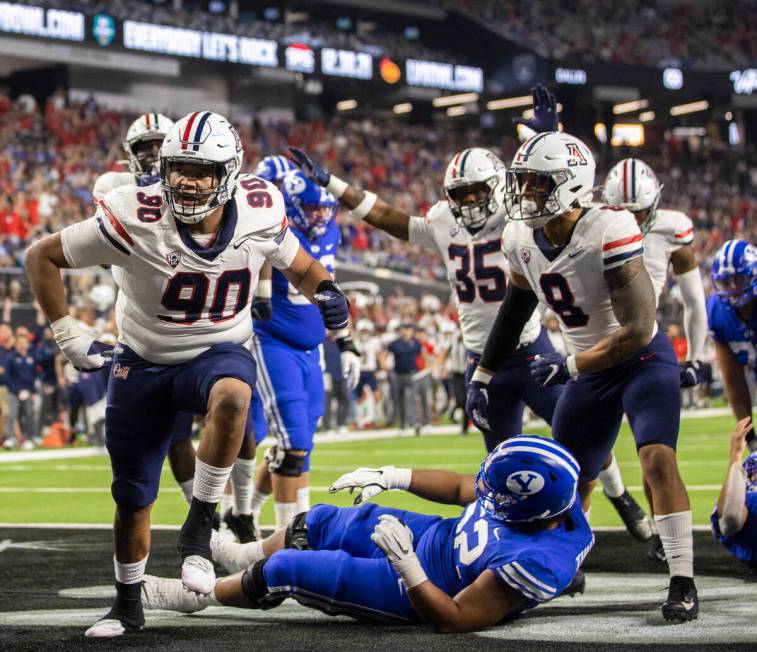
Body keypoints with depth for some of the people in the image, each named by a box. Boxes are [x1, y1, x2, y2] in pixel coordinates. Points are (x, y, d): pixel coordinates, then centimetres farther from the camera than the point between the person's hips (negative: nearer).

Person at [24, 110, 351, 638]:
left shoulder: (259, 214, -16)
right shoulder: (136, 219, -24)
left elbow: (300, 267, 5)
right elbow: (42, 258, -13)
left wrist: (325, 291, -17)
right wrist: (69, 337, -14)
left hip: (218, 353, 0)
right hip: (144, 363, 0)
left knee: (232, 396, -37)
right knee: (133, 497, 8)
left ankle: (199, 529, -21)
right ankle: (128, 605, 34)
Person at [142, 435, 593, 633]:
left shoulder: (535, 562, -42)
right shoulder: (545, 498, -18)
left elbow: (454, 620, -33)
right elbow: (460, 488, 1)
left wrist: (406, 566, -39)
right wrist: (393, 477, -3)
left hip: (418, 589, -8)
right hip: (434, 534, 8)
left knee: (283, 570, -1)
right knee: (315, 524, 21)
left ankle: (193, 595, 27)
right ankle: (244, 557, 54)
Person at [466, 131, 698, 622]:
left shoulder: (609, 233, -29)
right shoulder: (522, 238, -8)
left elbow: (637, 330, -28)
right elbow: (515, 309, 12)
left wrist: (568, 367, -30)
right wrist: (483, 374, 10)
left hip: (643, 360, -7)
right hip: (589, 370, 7)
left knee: (658, 458, -24)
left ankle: (683, 582, -21)